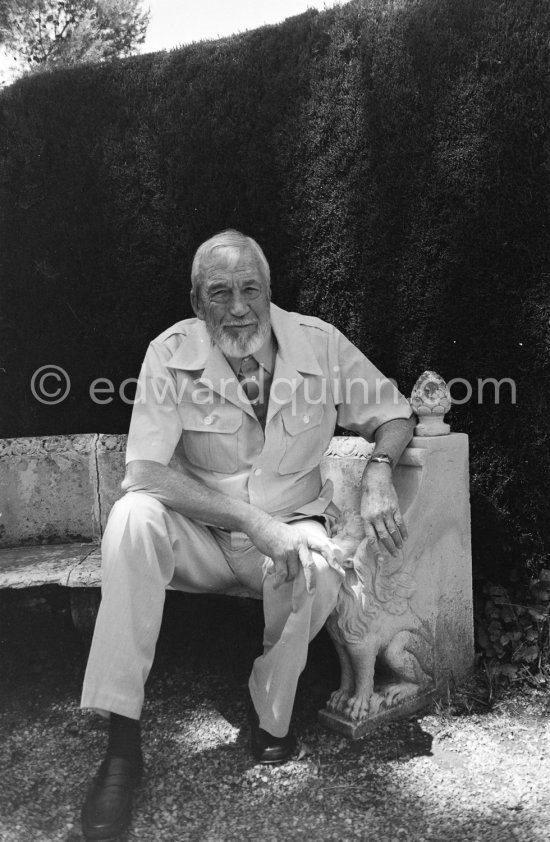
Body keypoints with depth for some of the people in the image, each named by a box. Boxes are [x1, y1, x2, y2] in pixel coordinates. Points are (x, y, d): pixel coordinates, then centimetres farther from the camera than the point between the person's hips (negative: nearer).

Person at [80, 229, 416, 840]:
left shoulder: (320, 344, -7)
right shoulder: (172, 353, -12)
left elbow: (393, 413, 5)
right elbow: (145, 472, -21)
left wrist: (378, 474, -18)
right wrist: (252, 521, -30)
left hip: (292, 525, 1)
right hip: (199, 538, 0)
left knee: (319, 565, -34)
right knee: (133, 517, -30)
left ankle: (271, 717, -4)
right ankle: (122, 742, -24)